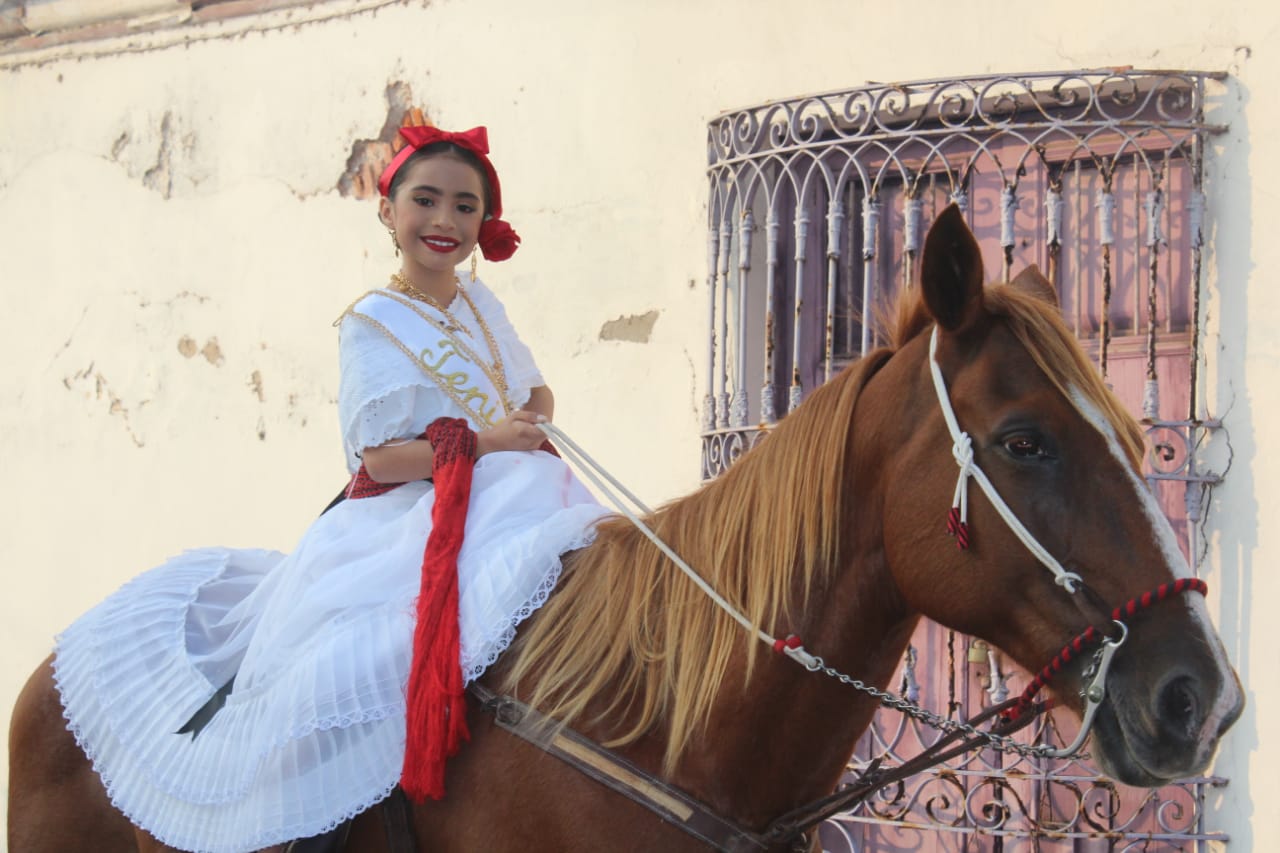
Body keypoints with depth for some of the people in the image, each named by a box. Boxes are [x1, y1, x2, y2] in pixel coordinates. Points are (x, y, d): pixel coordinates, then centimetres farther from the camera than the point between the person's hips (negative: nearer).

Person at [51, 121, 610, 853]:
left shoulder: (482, 304, 15)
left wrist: (535, 417, 0)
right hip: (412, 520, -6)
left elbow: (537, 392, 25)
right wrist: (484, 441, -19)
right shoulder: (374, 324, -3)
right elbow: (381, 460, -10)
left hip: (512, 500, 7)